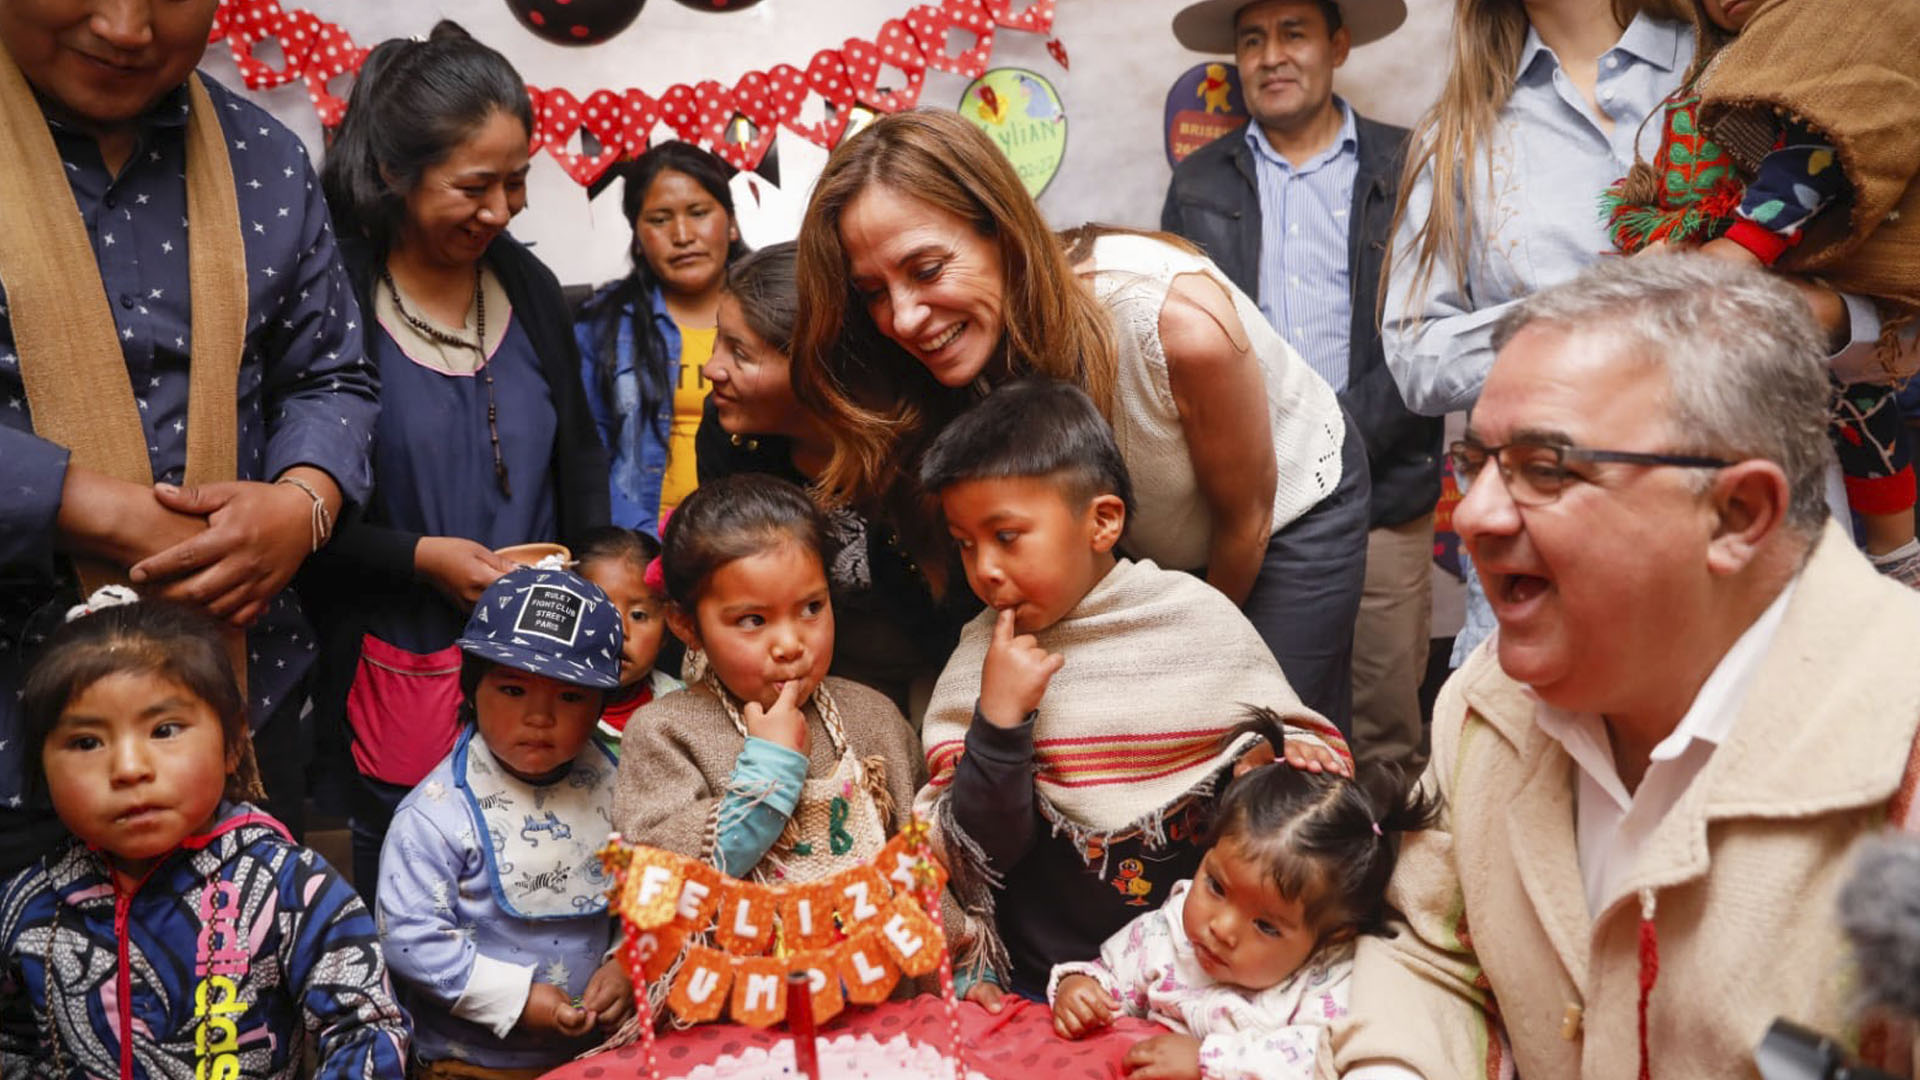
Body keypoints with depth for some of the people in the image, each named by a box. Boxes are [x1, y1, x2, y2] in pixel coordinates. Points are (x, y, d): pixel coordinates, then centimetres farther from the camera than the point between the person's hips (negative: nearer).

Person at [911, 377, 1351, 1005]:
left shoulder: (1201, 619, 1)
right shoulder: (985, 657, 1)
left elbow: (1287, 742, 15)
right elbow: (981, 853, -2)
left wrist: (1287, 756, -7)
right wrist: (998, 721, -14)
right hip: (1040, 985, 0)